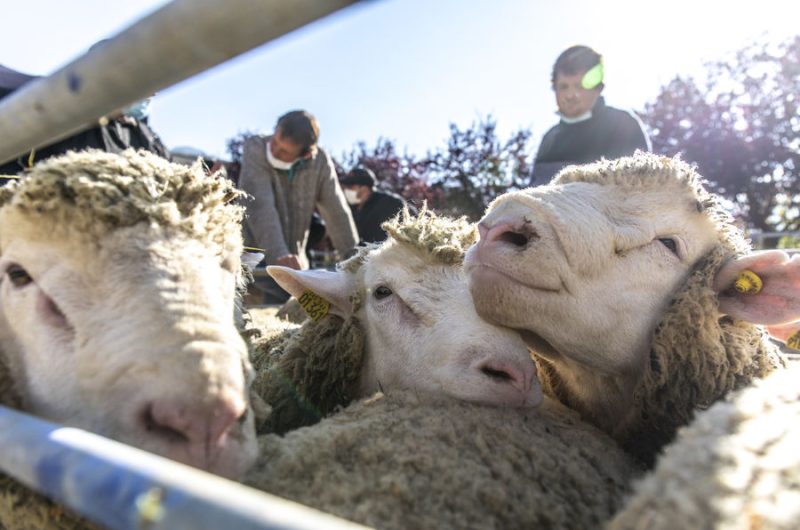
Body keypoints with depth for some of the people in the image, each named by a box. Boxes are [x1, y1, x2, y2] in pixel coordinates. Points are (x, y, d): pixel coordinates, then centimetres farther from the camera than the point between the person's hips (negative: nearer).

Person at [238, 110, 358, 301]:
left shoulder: (321, 163, -7)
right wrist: (279, 254, -39)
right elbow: (259, 206, -27)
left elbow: (337, 214, -5)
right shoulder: (255, 148, -14)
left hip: (294, 266, 3)